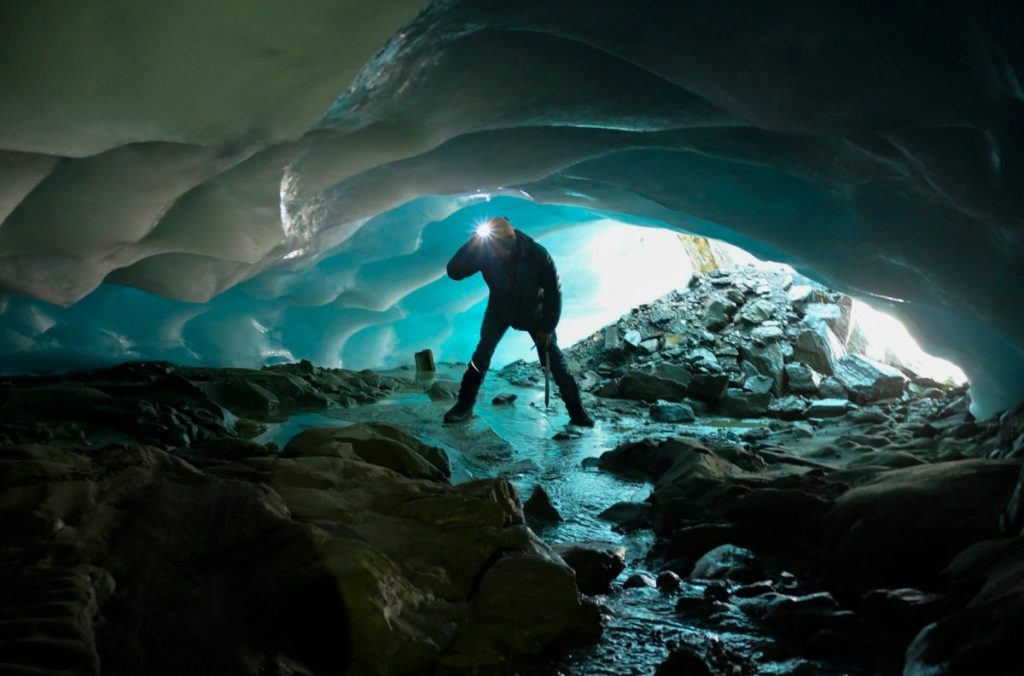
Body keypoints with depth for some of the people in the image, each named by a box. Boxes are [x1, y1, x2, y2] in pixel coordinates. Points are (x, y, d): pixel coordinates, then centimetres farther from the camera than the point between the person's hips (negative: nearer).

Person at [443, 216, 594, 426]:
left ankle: (576, 411, 7)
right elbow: (454, 272, -31)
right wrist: (472, 244, -43)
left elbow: (553, 291, -20)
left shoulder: (537, 254, -33)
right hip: (500, 308, 1)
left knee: (554, 359, -2)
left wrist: (548, 327, -16)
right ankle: (464, 406, 2)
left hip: (533, 310, -1)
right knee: (483, 352, -9)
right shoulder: (484, 252, -29)